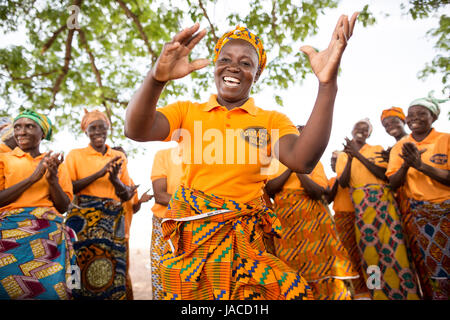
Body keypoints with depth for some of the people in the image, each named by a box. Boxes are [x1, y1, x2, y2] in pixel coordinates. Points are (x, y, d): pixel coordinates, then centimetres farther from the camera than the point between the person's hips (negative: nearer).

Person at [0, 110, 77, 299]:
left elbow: (64, 207, 8)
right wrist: (32, 178, -9)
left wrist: (53, 179, -7)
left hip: (50, 233, 1)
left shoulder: (56, 164, 14)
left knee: (52, 289, -9)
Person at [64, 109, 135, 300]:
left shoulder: (119, 157, 12)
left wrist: (115, 180, -10)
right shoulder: (75, 155, 7)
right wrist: (99, 174, -12)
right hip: (83, 220, -1)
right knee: (84, 274, -5)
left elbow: (127, 196, 10)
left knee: (112, 273, -2)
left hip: (113, 221, 2)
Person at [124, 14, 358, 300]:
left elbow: (303, 161, -16)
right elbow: (136, 131, -12)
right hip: (189, 237, 1)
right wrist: (157, 78, -30)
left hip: (245, 241, 0)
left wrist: (327, 85, -27)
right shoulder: (187, 111, 6)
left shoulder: (271, 121, 4)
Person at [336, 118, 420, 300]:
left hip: (382, 198, 0)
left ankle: (405, 293, 1)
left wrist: (359, 155, -8)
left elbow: (385, 175, -3)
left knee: (391, 243, -8)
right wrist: (350, 158, -9)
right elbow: (343, 183, 2)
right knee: (368, 246, -4)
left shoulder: (377, 149, 14)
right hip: (360, 203, 1)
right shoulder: (343, 156, 15)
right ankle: (380, 294, 6)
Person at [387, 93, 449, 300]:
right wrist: (406, 165, -18)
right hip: (416, 214, 2)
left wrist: (421, 165, -22)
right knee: (427, 268, 6)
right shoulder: (399, 147, 5)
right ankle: (433, 296, 21)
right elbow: (393, 184, 0)